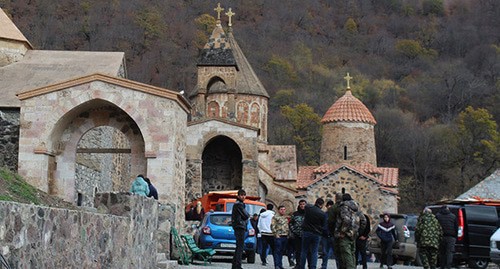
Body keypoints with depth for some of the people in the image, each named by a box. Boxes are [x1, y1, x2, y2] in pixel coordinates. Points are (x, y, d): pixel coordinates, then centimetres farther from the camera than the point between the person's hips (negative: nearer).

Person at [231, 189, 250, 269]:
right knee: (240, 247, -11)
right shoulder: (239, 204, -12)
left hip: (239, 227, 11)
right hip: (240, 227, -11)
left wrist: (246, 215, 4)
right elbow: (246, 216, -15)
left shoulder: (237, 204, 20)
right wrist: (248, 215, 5)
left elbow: (245, 216, 23)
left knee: (238, 247, 15)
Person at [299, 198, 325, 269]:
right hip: (316, 234, -1)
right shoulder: (322, 214, -8)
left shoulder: (308, 208, -5)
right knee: (314, 252, 3)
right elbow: (323, 225, 1)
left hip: (306, 232, 2)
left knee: (304, 251, 9)